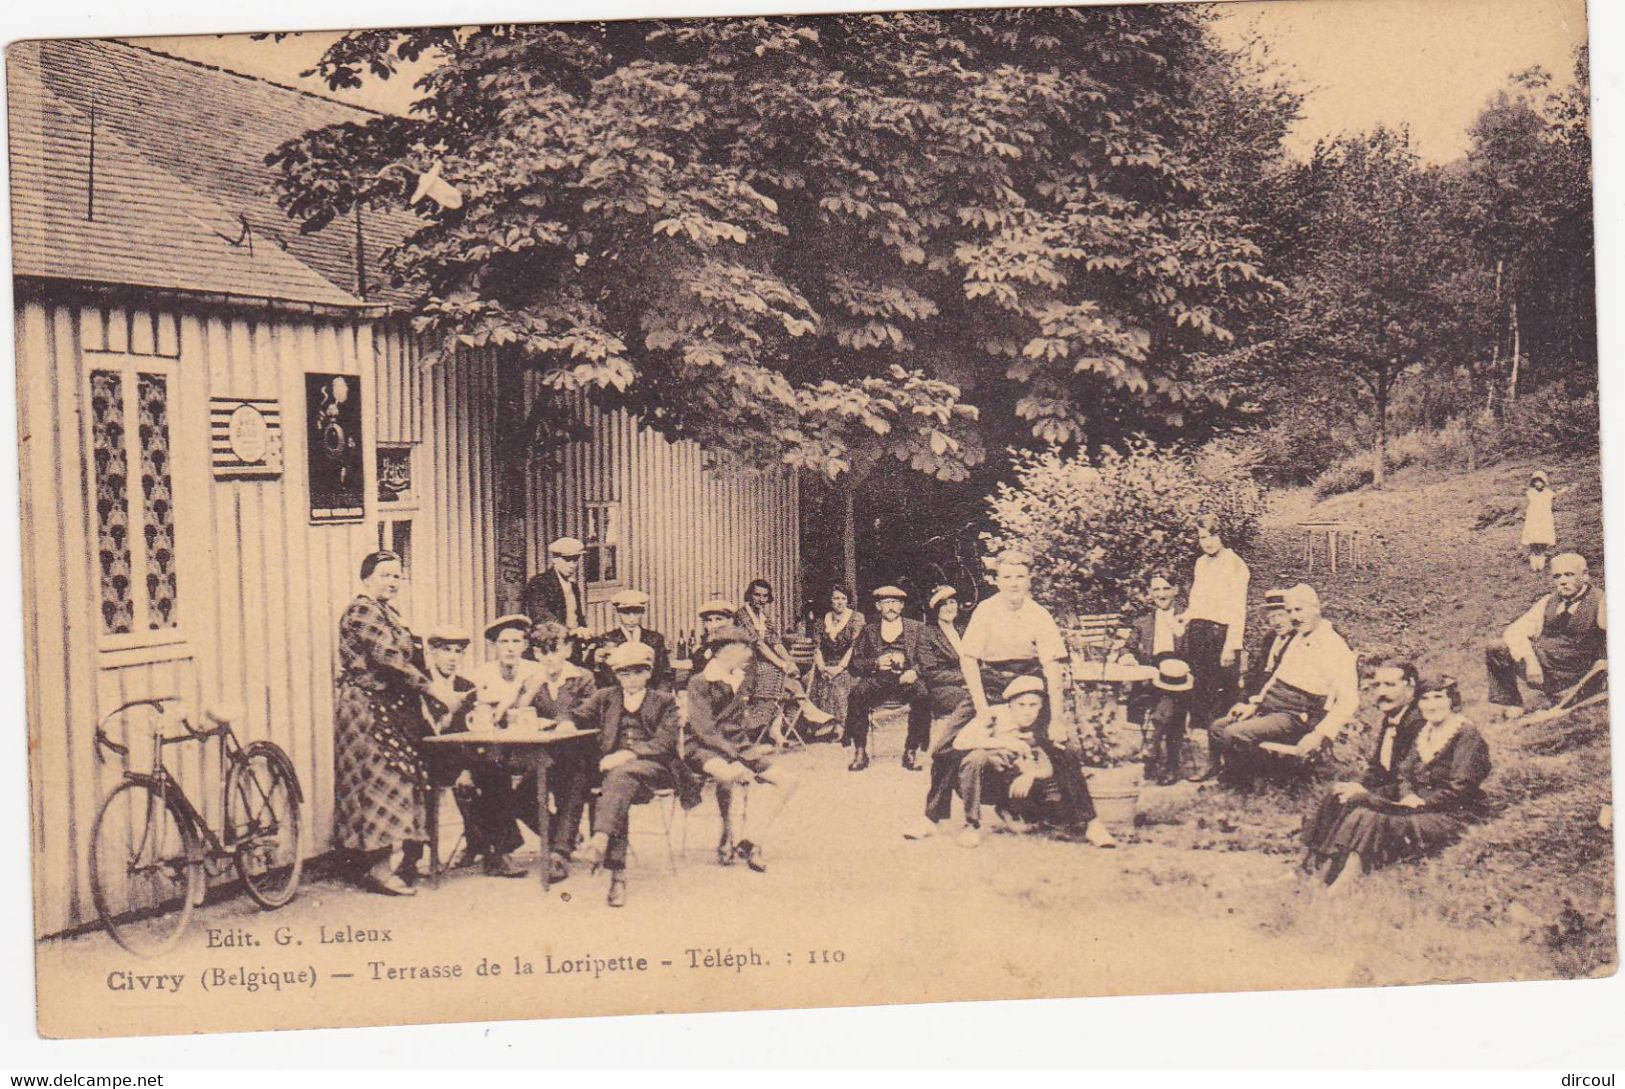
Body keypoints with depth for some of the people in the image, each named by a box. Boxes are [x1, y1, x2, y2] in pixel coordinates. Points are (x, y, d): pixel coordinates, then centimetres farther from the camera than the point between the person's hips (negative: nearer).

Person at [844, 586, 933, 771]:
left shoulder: (917, 628, 17)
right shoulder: (868, 631, 19)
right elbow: (855, 663, 12)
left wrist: (914, 671, -12)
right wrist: (876, 663, -7)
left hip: (906, 680, -1)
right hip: (877, 680, 1)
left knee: (922, 695, -34)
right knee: (857, 694, -31)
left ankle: (910, 752, -23)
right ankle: (860, 752, -23)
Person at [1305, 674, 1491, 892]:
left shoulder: (1467, 735, -6)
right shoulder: (1424, 732, 18)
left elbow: (1457, 790, -14)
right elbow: (1403, 772, 11)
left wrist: (1420, 803, -18)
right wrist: (1408, 796, -10)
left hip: (1452, 815, -7)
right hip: (1419, 805, 7)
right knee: (1363, 815, -20)